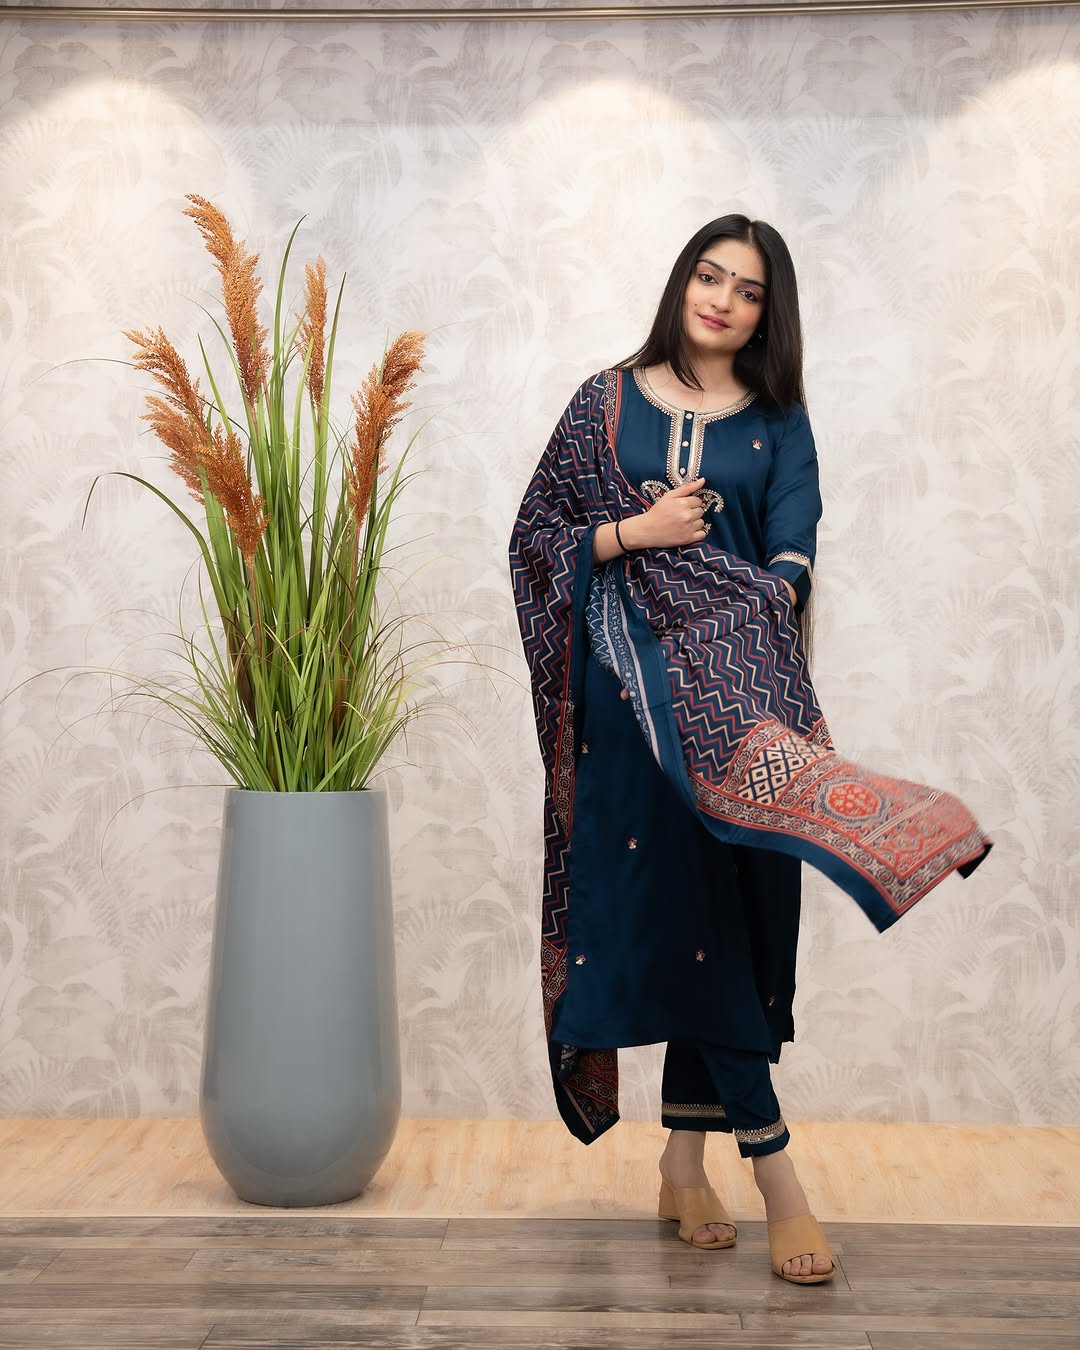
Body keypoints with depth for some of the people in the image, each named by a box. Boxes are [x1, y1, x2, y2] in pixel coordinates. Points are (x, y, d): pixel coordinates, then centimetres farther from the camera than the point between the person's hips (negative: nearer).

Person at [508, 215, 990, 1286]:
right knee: (684, 902, -8)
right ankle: (774, 1172, -5)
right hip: (638, 686, -2)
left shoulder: (779, 425, 11)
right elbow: (535, 536, 8)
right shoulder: (607, 403, 8)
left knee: (724, 913, 3)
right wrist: (631, 534, -8)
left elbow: (791, 560, 0)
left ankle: (683, 1164, 16)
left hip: (738, 688, 2)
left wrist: (745, 623, -20)